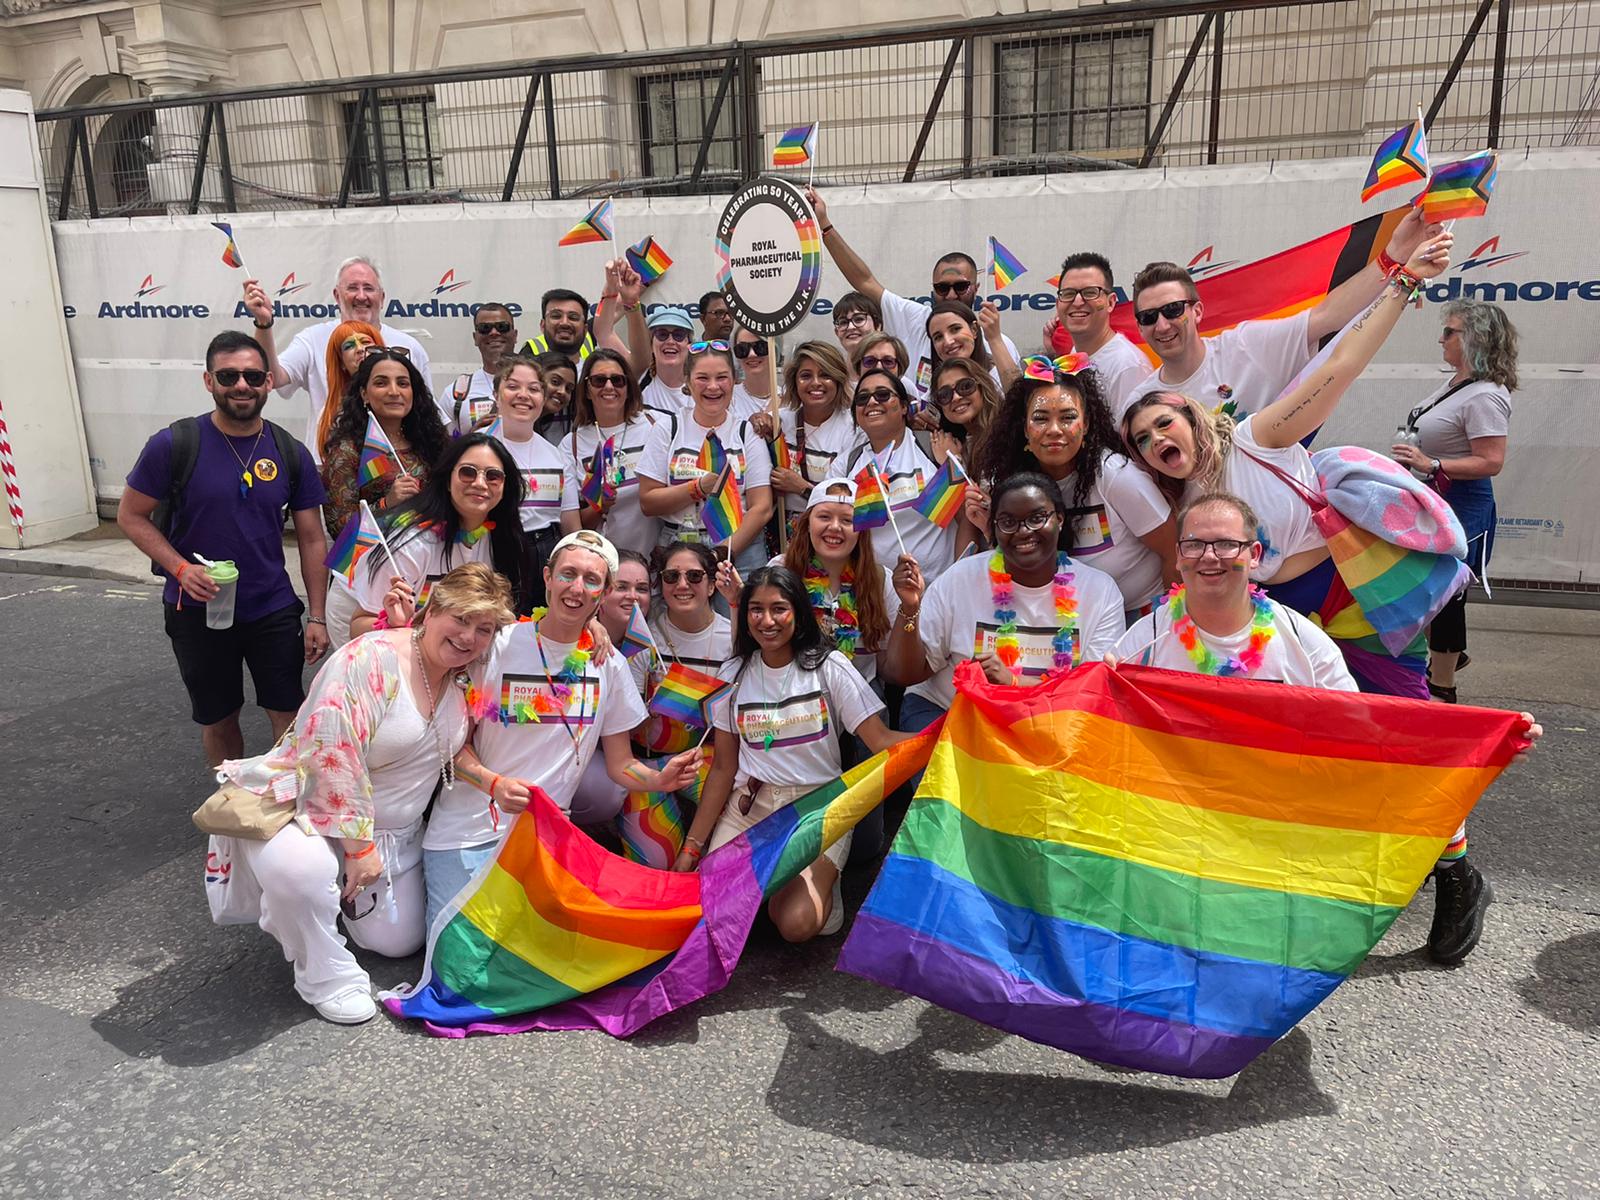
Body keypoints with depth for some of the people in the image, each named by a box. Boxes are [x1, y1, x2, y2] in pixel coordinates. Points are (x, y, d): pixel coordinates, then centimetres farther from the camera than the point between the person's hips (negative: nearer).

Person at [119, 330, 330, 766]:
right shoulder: (174, 444, -10)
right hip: (197, 611, -1)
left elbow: (311, 539, 1)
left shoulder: (291, 453, -2)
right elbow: (130, 516, -3)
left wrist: (317, 616, -2)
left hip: (274, 610, 1)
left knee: (288, 713, 2)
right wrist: (180, 568, -18)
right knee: (218, 719, 14)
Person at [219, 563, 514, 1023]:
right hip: (312, 809, -7)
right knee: (299, 868, -38)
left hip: (396, 832, 7)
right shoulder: (372, 660, -26)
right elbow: (333, 756, -29)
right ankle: (326, 975, -10)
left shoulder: (467, 681, -3)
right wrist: (358, 844, -24)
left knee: (399, 942, 8)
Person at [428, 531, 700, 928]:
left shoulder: (609, 663, 3)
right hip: (469, 831, -3)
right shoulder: (501, 645, -6)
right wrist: (494, 783, -24)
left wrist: (659, 780, -17)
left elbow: (620, 765, 5)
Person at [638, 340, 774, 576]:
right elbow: (647, 503, 0)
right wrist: (700, 487, -12)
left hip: (740, 552, 0)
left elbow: (762, 508, -3)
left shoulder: (748, 432, 5)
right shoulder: (667, 428, 6)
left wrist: (725, 553, -13)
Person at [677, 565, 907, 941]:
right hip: (749, 807, 3)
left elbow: (880, 740, -11)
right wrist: (692, 847, 4)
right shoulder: (735, 675, 5)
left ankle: (818, 882, 11)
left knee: (796, 923, -24)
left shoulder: (828, 666, -3)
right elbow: (723, 769, 8)